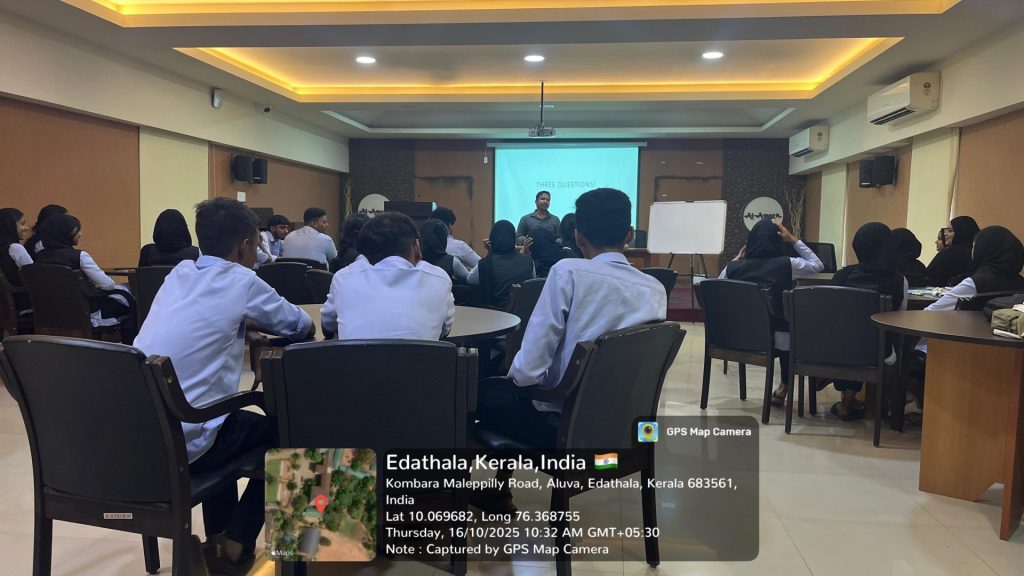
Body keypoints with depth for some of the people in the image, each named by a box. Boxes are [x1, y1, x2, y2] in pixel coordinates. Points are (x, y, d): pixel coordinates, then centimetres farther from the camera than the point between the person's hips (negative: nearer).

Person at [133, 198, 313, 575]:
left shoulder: (179, 273, 11)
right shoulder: (241, 280, -8)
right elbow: (301, 326, 6)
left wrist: (249, 319, 18)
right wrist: (258, 319, 25)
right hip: (176, 443, -7)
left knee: (229, 417, 32)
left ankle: (218, 538, 37)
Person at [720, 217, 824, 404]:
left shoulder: (734, 267, -7)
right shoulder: (786, 265, -13)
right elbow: (818, 265, 7)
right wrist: (793, 239, 6)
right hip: (776, 337, -3)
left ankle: (783, 387, 43)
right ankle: (783, 388, 40)